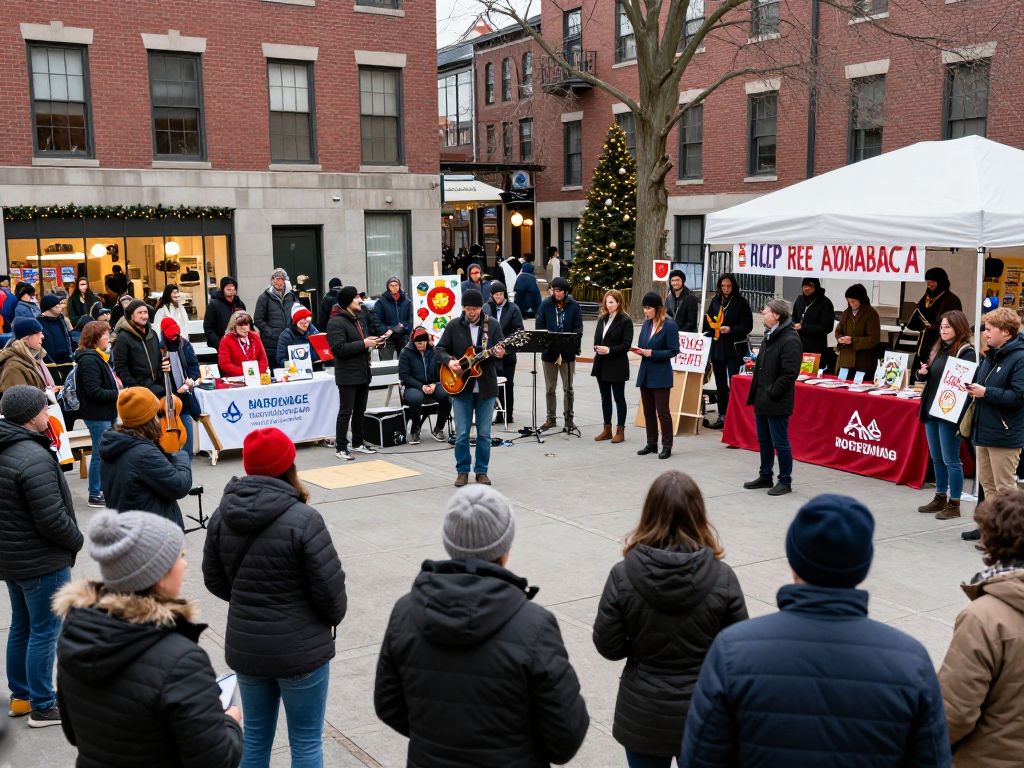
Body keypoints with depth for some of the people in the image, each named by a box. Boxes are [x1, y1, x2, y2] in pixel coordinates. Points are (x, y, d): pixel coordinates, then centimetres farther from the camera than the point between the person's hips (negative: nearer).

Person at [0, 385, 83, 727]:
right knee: (44, 632, 3)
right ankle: (43, 707, 13)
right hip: (42, 561, -9)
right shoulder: (34, 458, -26)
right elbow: (52, 519, -26)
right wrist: (77, 540, -8)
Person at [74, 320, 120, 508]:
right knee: (100, 454, -2)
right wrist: (118, 394, -17)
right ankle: (95, 495, 7)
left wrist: (117, 386, 6)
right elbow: (94, 391, -23)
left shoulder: (100, 357, 14)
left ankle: (103, 490, 25)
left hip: (107, 414, 10)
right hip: (97, 415, -10)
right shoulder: (89, 360, -16)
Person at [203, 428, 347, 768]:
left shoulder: (222, 515, -4)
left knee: (255, 735, 22)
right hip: (299, 649, -5)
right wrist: (334, 617, 5)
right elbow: (330, 588, -17)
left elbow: (214, 580, 7)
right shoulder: (303, 519, -22)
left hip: (244, 647, 5)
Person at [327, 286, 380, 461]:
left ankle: (358, 443, 24)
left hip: (363, 373, 8)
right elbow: (339, 348, -24)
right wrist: (364, 344, -21)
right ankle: (341, 448, 3)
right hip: (347, 376, -8)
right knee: (346, 412, -4)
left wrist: (374, 341, 7)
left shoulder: (359, 320, 16)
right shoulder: (336, 322, -13)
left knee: (360, 411, 14)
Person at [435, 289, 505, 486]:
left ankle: (482, 471, 18)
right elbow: (439, 349, 4)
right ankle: (462, 471, 16)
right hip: (461, 386, 0)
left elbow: (501, 350, -1)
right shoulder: (453, 326, 0)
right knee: (461, 434, 2)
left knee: (484, 433, 6)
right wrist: (449, 361, -15)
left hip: (486, 386, 0)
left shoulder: (492, 325, 0)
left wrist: (499, 354, -24)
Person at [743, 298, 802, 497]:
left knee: (780, 442, 1)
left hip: (777, 402, -9)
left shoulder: (790, 339, -17)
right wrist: (756, 391, 13)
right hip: (762, 400, 9)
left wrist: (772, 393, -18)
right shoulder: (769, 336, 13)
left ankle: (785, 481, 12)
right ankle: (765, 477, 30)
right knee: (764, 441, 18)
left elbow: (789, 373, -22)